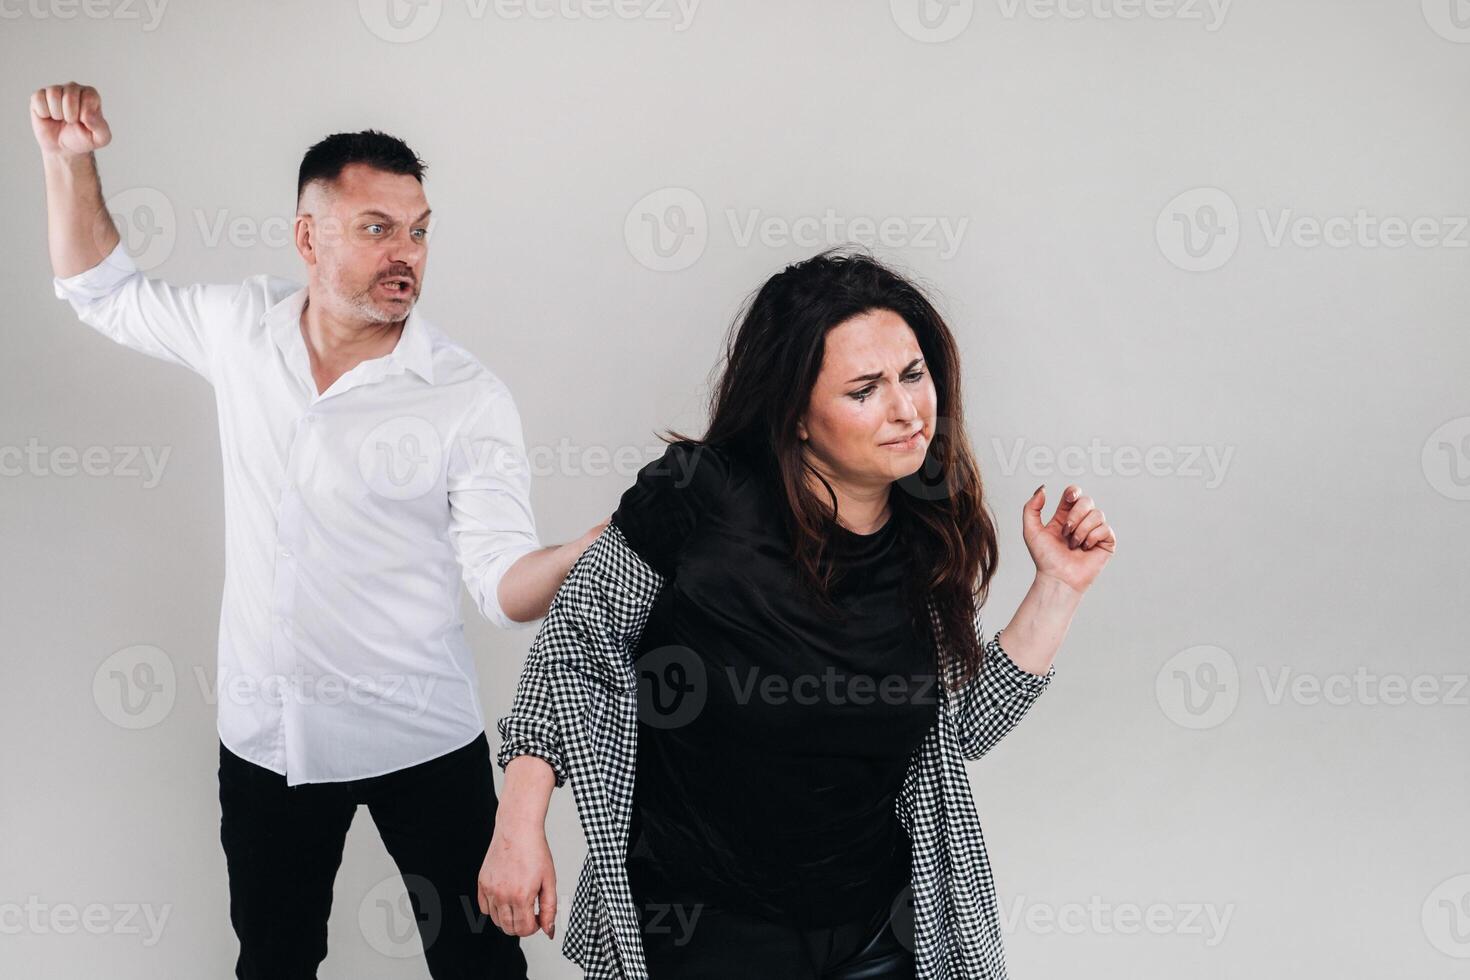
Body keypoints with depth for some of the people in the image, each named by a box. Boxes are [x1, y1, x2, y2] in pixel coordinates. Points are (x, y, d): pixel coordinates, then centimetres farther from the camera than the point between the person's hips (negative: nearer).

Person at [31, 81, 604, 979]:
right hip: (264, 733, 3)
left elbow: (503, 577, -18)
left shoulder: (470, 398, -15)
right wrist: (71, 160, 0)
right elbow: (103, 291, 14)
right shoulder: (241, 327, -3)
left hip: (421, 738, -3)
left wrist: (597, 549, -39)